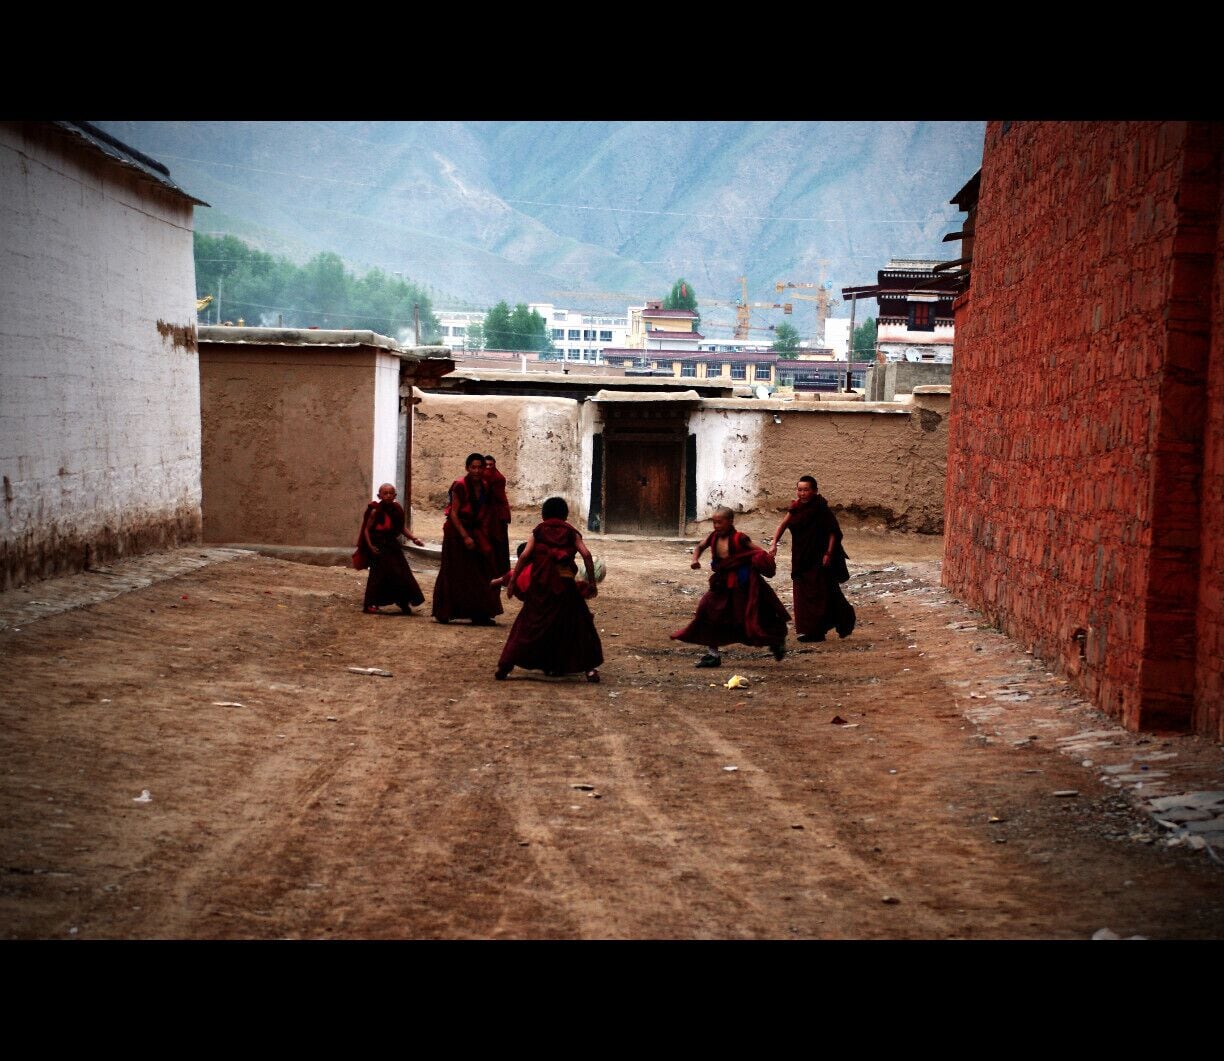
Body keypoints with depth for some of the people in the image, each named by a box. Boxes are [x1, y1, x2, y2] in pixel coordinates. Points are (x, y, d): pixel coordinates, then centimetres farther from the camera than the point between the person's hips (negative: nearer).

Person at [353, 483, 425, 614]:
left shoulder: (396, 510, 3)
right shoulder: (375, 511, -11)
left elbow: (402, 528, 13)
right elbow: (366, 529, -9)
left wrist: (413, 538, 1)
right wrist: (370, 546, -18)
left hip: (392, 545, 5)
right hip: (379, 547, -5)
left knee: (401, 573, 3)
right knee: (378, 574, -6)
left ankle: (404, 602, 15)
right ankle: (370, 604, 2)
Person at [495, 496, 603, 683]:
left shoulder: (538, 532, 10)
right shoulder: (571, 532, 10)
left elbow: (524, 556, -2)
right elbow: (586, 555, -3)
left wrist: (512, 580, 1)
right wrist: (592, 582, 1)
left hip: (540, 585, 0)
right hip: (565, 584, 0)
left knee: (529, 625, 8)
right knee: (576, 624, 11)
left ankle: (506, 665, 3)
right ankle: (588, 668, 5)